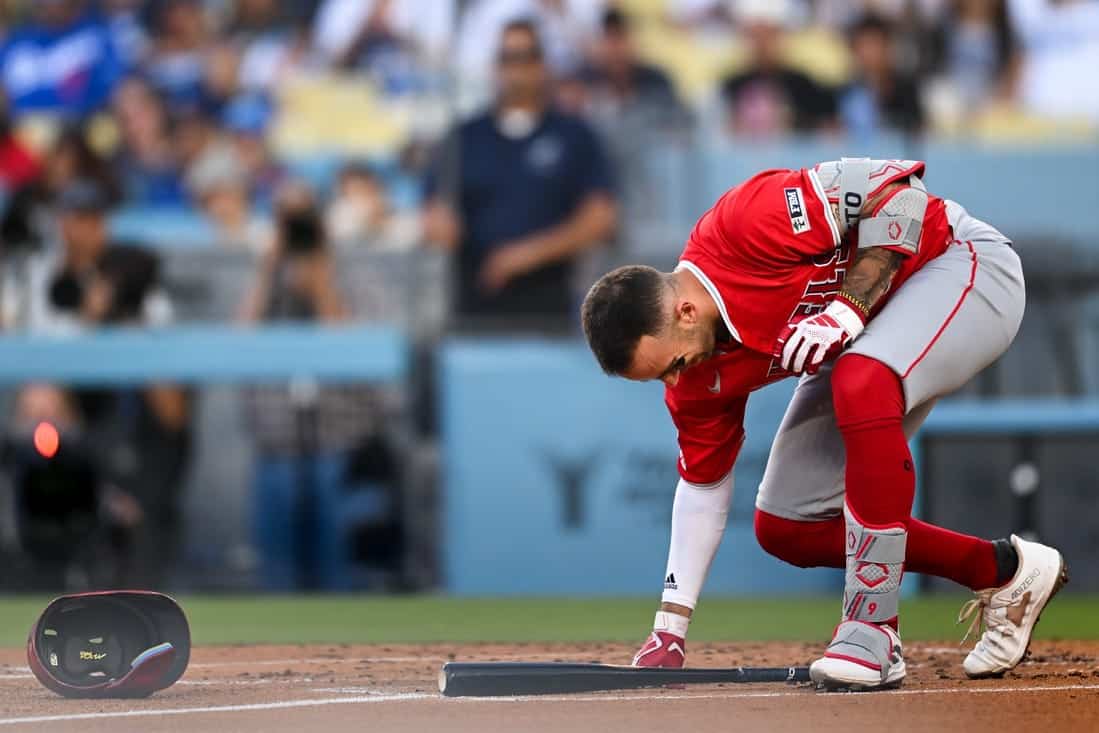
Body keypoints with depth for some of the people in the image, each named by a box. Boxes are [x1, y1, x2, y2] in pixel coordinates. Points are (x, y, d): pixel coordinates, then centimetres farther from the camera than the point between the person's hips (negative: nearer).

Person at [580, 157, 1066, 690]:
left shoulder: (745, 226, -32)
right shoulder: (696, 382, -8)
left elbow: (897, 190, -28)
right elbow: (703, 485, 5)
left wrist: (847, 309, -33)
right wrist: (670, 628, 3)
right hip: (866, 345, 9)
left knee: (861, 386, -38)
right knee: (784, 526, 3)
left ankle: (873, 629, -32)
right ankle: (1004, 572, 11)